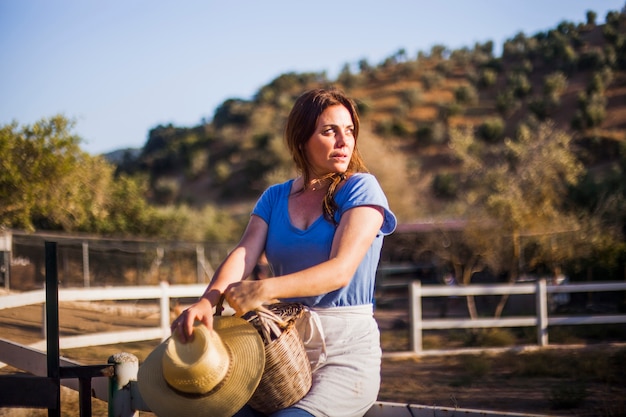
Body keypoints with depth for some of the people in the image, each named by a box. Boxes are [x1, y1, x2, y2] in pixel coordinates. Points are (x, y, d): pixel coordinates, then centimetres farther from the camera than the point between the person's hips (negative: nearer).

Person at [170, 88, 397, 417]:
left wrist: (264, 290, -32)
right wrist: (207, 301, -27)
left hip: (345, 354, -4)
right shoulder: (275, 198, 11)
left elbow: (341, 269, -18)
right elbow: (243, 254, -5)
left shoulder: (361, 189, -4)